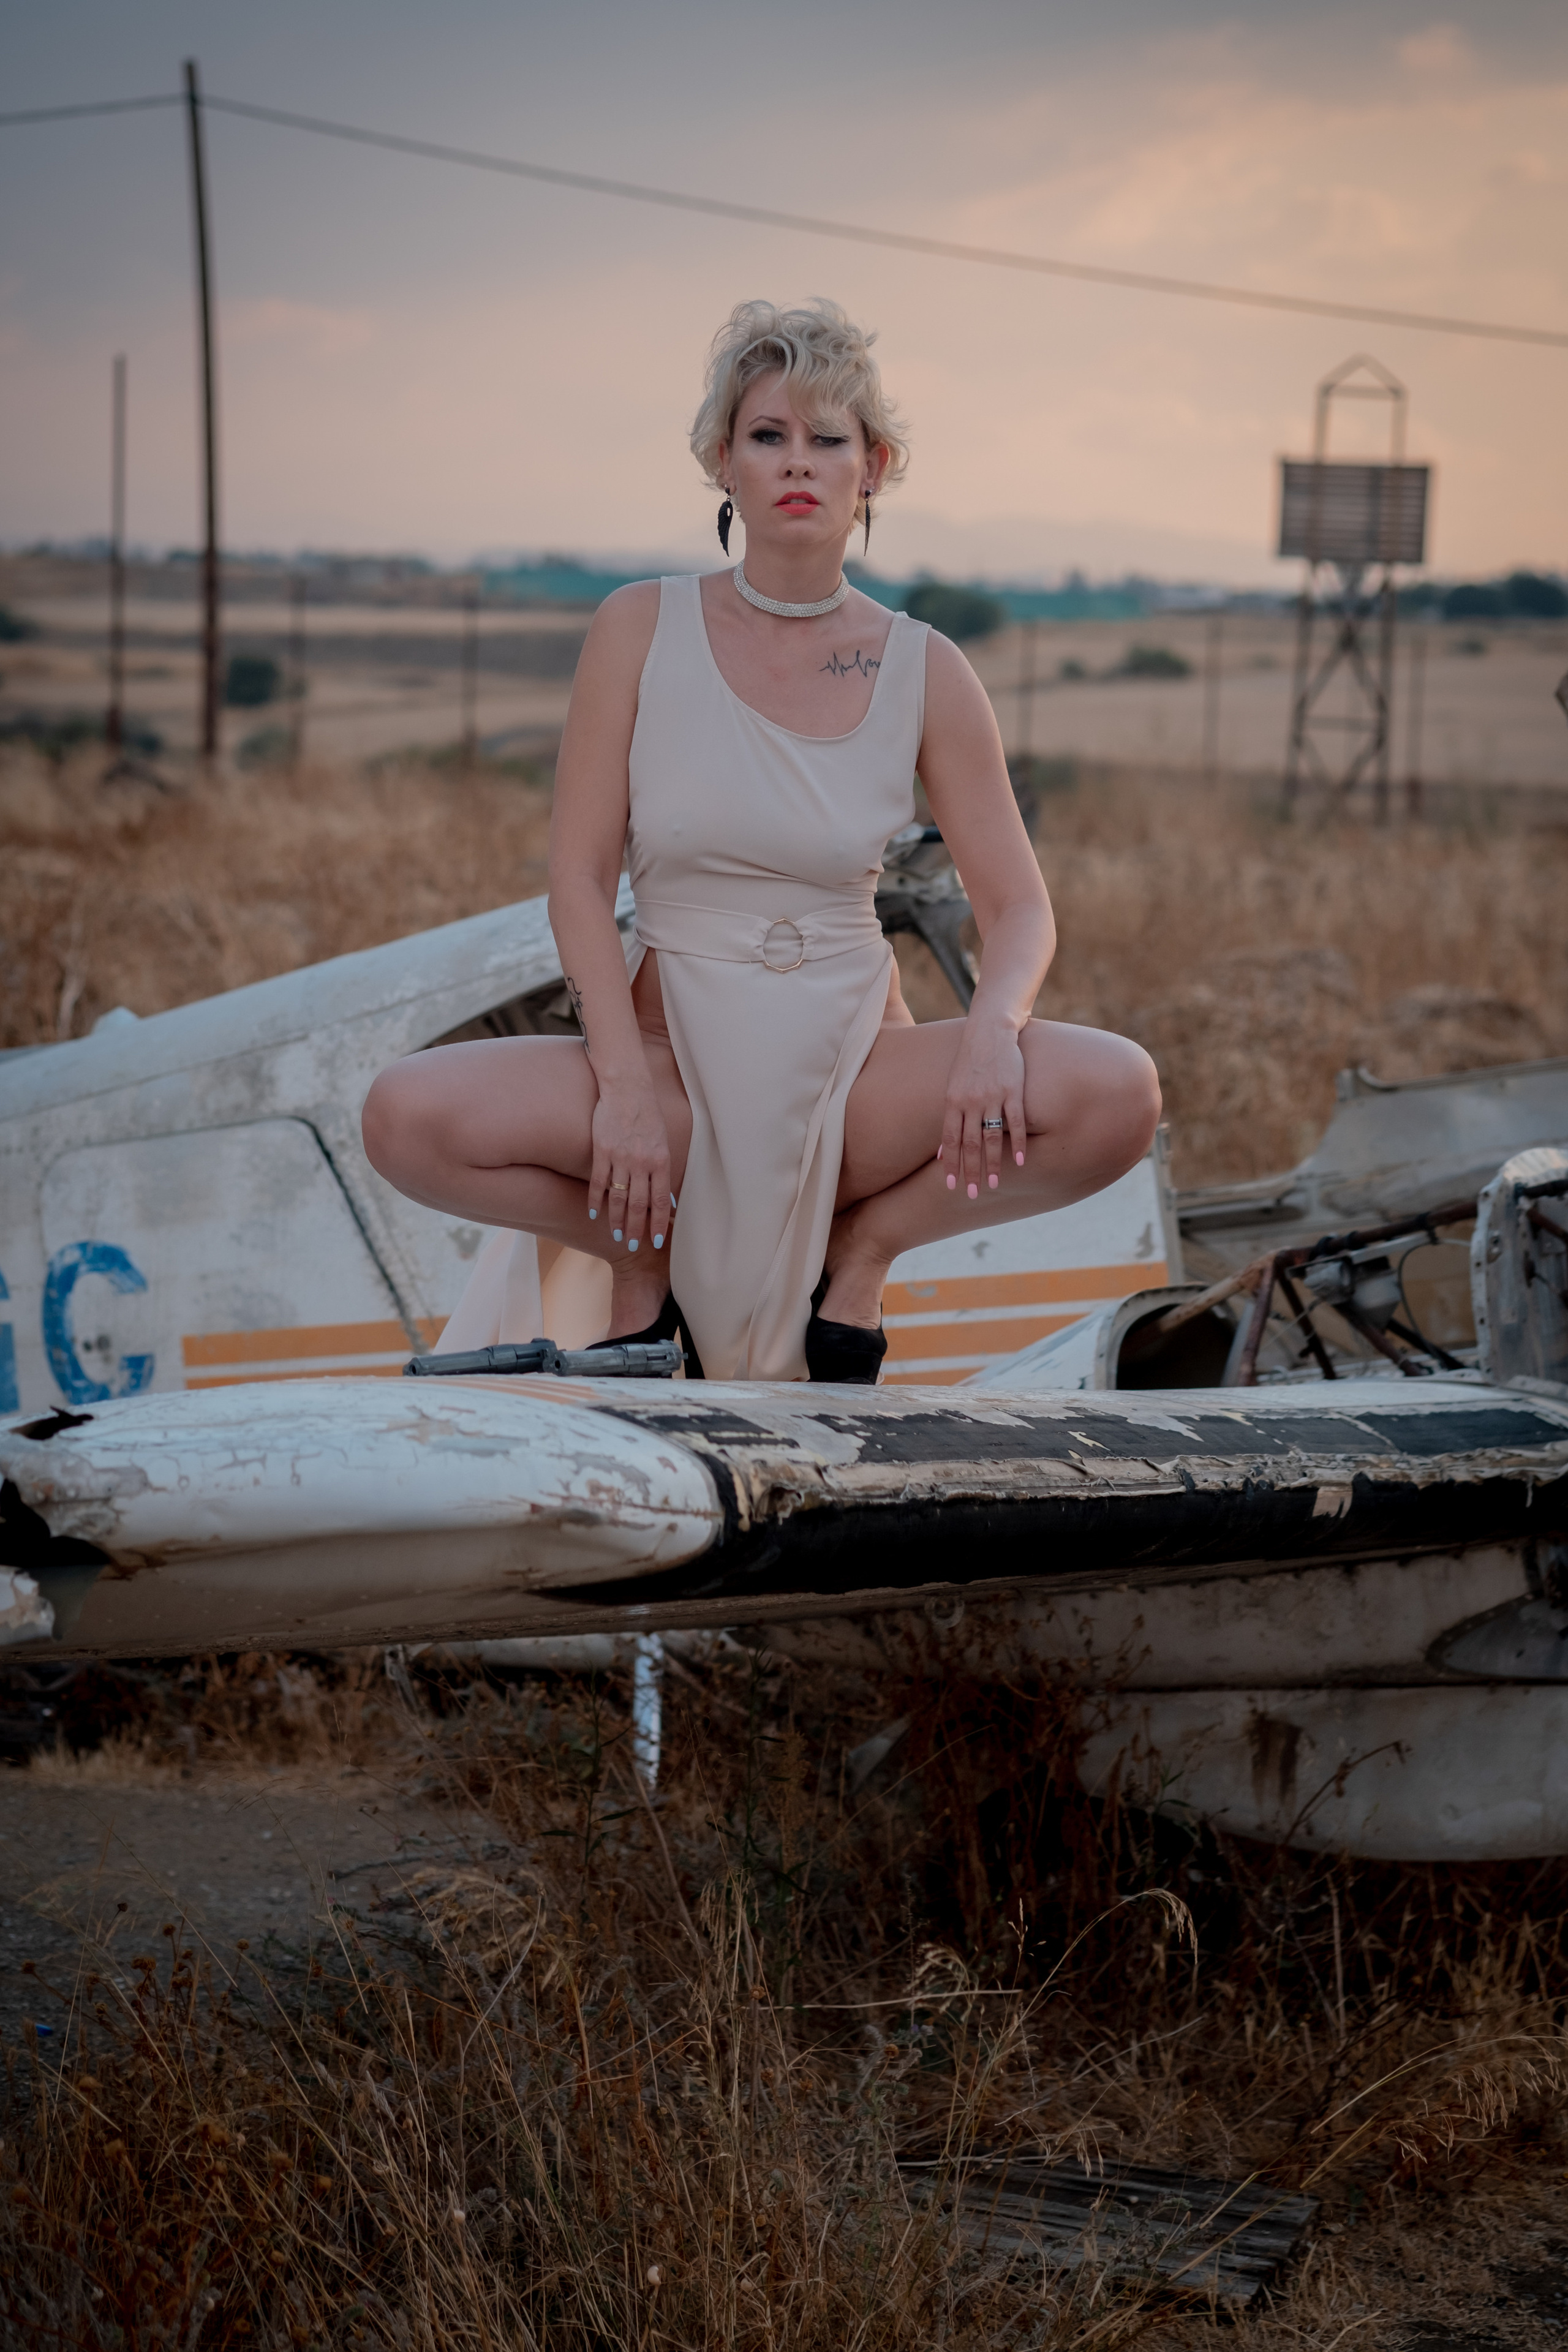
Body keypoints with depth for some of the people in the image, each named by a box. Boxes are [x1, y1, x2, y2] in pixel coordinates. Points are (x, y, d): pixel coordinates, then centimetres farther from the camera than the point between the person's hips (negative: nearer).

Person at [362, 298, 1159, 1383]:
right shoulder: (642, 630, -2)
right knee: (409, 1119, -28)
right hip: (675, 1045, -1)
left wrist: (994, 1024, -22)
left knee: (1119, 1095, -26)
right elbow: (580, 878, -5)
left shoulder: (925, 672, 0)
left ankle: (863, 1250, 1)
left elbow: (1020, 907, 1)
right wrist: (625, 1090, -18)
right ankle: (646, 1252, 2)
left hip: (856, 1062, 1)